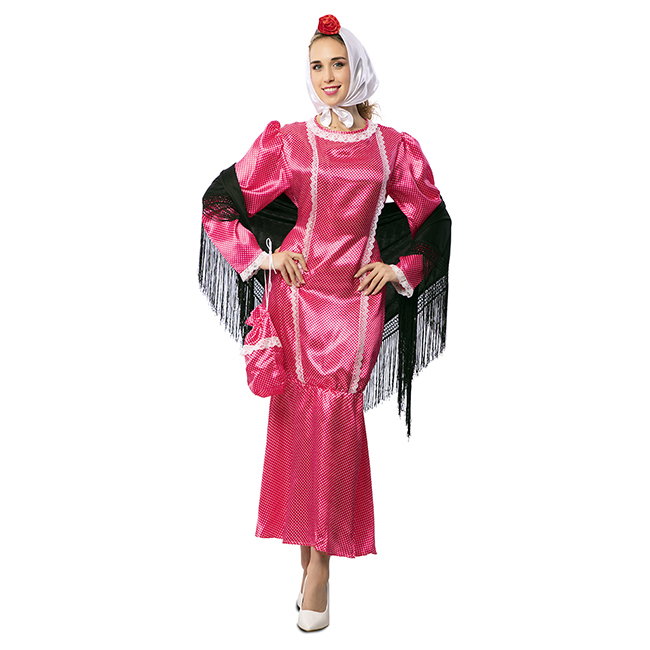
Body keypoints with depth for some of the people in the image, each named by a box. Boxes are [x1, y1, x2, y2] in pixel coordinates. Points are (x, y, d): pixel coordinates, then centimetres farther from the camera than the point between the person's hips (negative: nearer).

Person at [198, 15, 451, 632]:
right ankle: (311, 553, 7)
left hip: (358, 294, 0)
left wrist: (401, 271, 7)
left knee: (337, 408, -8)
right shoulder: (287, 141, 6)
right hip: (298, 287, 0)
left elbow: (432, 220, 18)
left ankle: (318, 562, -2)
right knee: (303, 408, -4)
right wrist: (259, 256, 2)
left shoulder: (392, 146, 9)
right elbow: (220, 201, 11)